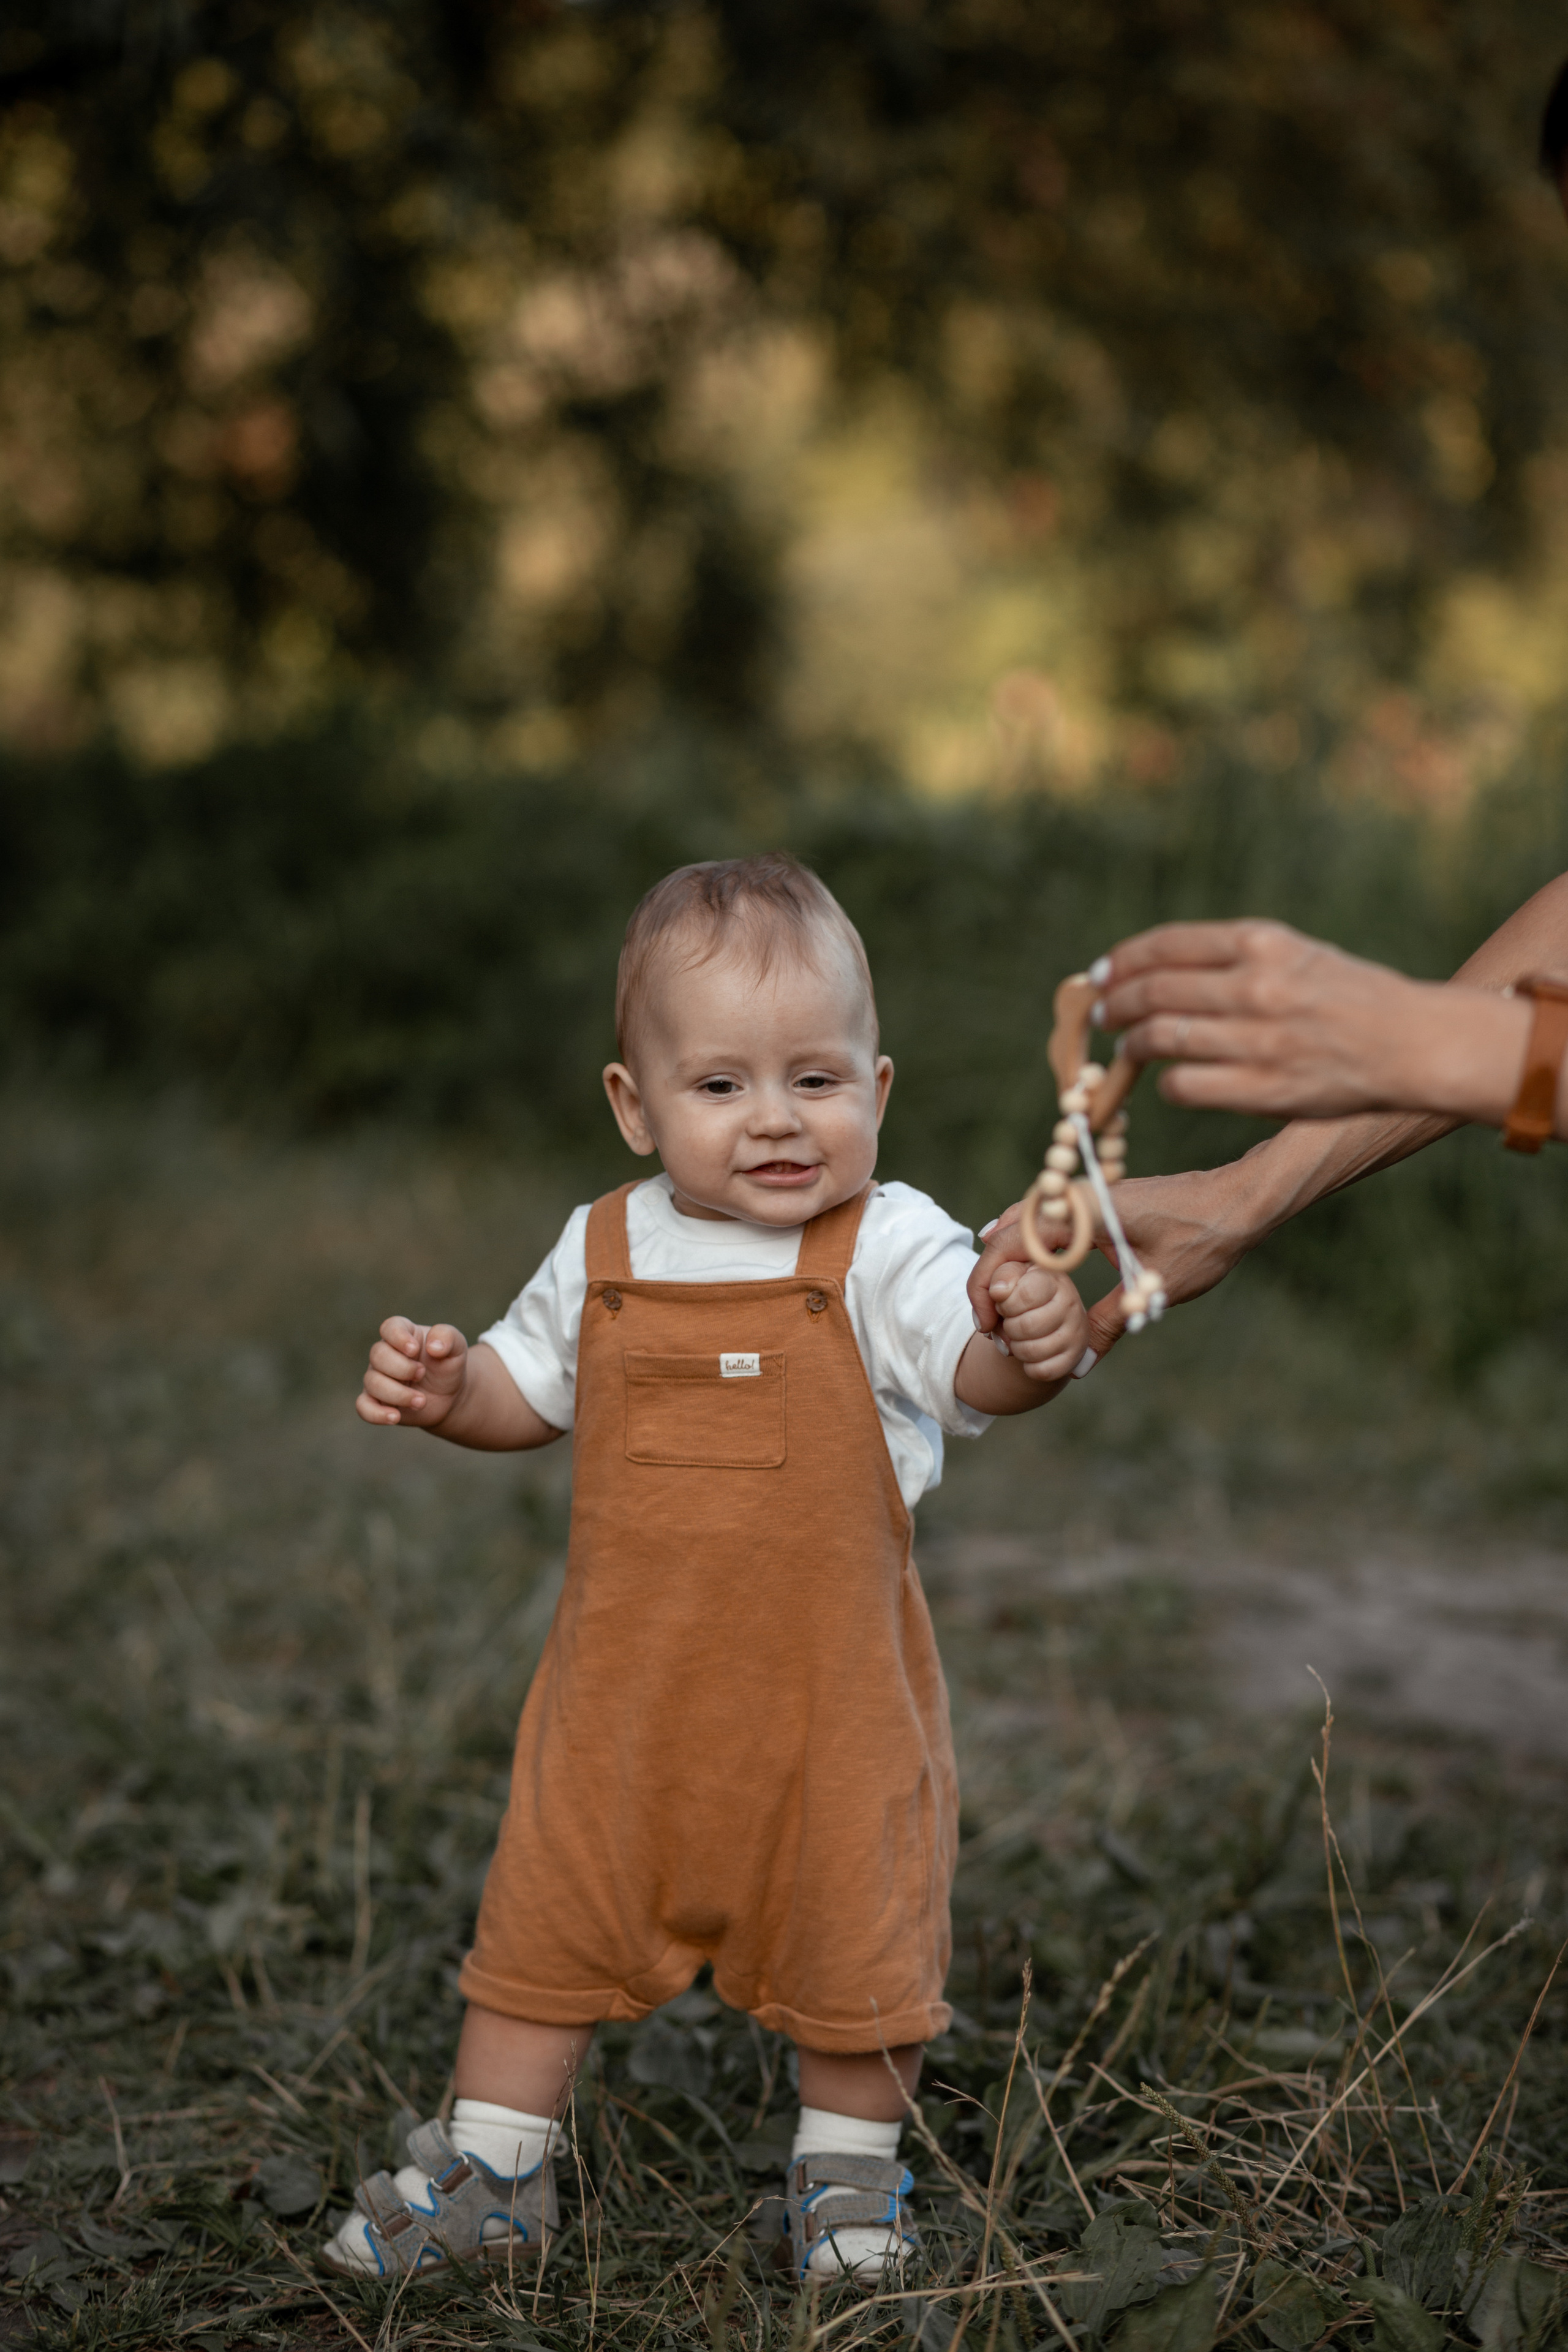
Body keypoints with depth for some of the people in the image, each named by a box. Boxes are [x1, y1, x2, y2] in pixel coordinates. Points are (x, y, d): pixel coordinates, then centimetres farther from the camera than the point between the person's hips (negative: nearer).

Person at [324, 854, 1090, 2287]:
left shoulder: (886, 1251, -12)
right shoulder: (604, 1254, 1)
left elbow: (973, 1368, -25)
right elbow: (533, 1387, 15)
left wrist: (1036, 1340, -47)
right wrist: (444, 1388, -4)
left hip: (831, 1684, -3)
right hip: (628, 1680, 3)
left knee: (854, 1931, 9)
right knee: (552, 1909, 12)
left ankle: (848, 2170, 33)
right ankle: (493, 2168, 30)